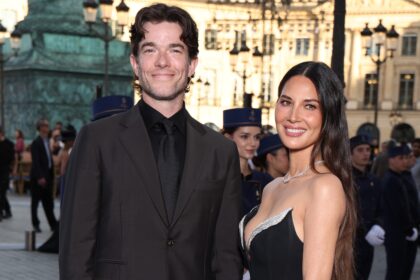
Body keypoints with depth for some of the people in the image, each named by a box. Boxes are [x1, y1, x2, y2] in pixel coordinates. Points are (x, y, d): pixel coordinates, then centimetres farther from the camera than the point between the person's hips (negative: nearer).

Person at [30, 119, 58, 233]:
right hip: (38, 177, -7)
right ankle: (35, 224, 14)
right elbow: (36, 162, -18)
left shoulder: (46, 141, 12)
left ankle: (53, 225, 12)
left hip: (47, 176, 7)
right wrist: (40, 177, -23)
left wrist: (51, 175, 10)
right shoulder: (36, 143, -12)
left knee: (48, 202, 9)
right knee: (35, 201, 5)